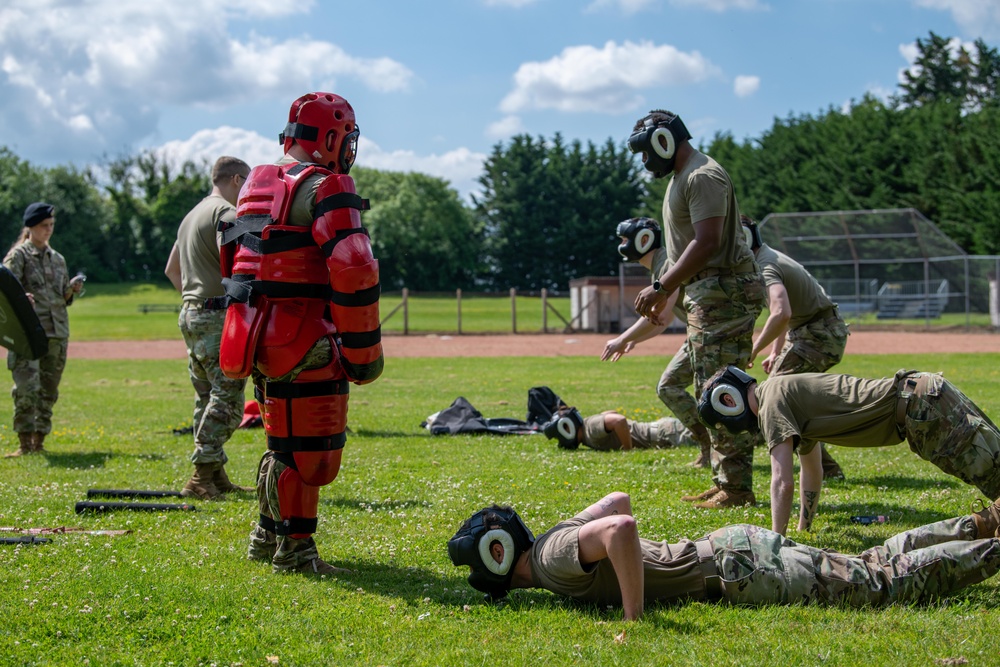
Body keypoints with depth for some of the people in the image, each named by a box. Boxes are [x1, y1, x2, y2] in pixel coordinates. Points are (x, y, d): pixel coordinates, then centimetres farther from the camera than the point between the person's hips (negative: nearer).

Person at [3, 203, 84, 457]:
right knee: (28, 388, -14)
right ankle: (25, 443, -9)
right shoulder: (18, 255, 1)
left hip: (57, 333, 6)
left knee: (49, 390, 5)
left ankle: (39, 442, 11)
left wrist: (72, 289, 0)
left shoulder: (57, 259, 19)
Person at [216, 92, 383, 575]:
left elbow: (236, 266, 23)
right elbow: (352, 269, -21)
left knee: (287, 440, 22)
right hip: (302, 343, -9)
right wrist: (363, 350, -15)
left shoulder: (258, 186, 17)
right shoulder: (325, 187, -11)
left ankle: (267, 536, 30)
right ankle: (293, 549, 7)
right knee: (307, 449, 0)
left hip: (257, 335, 9)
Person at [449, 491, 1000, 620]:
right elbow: (620, 500, 27)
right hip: (731, 544, 9)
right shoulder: (560, 533, 11)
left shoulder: (554, 559, -18)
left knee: (886, 585, -5)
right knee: (874, 567, 15)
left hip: (738, 573, -9)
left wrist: (634, 619, -31)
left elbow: (620, 528, -37)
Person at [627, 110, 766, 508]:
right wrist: (664, 292, 21)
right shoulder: (681, 177, 20)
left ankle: (737, 489, -10)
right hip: (704, 293, 11)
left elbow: (707, 243, -22)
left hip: (724, 291, -11)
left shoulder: (703, 177, -14)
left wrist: (661, 288, -22)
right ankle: (724, 482, 19)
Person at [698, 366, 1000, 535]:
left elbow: (783, 482, -16)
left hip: (920, 406, -9)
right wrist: (804, 530, 31)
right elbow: (812, 472, 31)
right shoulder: (790, 395, 21)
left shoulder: (771, 402, -9)